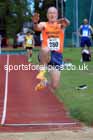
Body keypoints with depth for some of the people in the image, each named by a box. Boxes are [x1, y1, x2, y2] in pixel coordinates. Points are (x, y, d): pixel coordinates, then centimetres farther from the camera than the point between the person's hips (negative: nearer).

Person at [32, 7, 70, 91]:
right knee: (46, 50, -41)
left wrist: (64, 21, -45)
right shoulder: (44, 24, 3)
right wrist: (35, 22, -46)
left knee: (54, 86, -4)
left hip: (57, 55, 2)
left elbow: (67, 23, -20)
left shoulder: (60, 25, 5)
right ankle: (42, 70, -17)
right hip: (46, 55, -1)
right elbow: (37, 28, -22)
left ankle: (44, 81, 30)